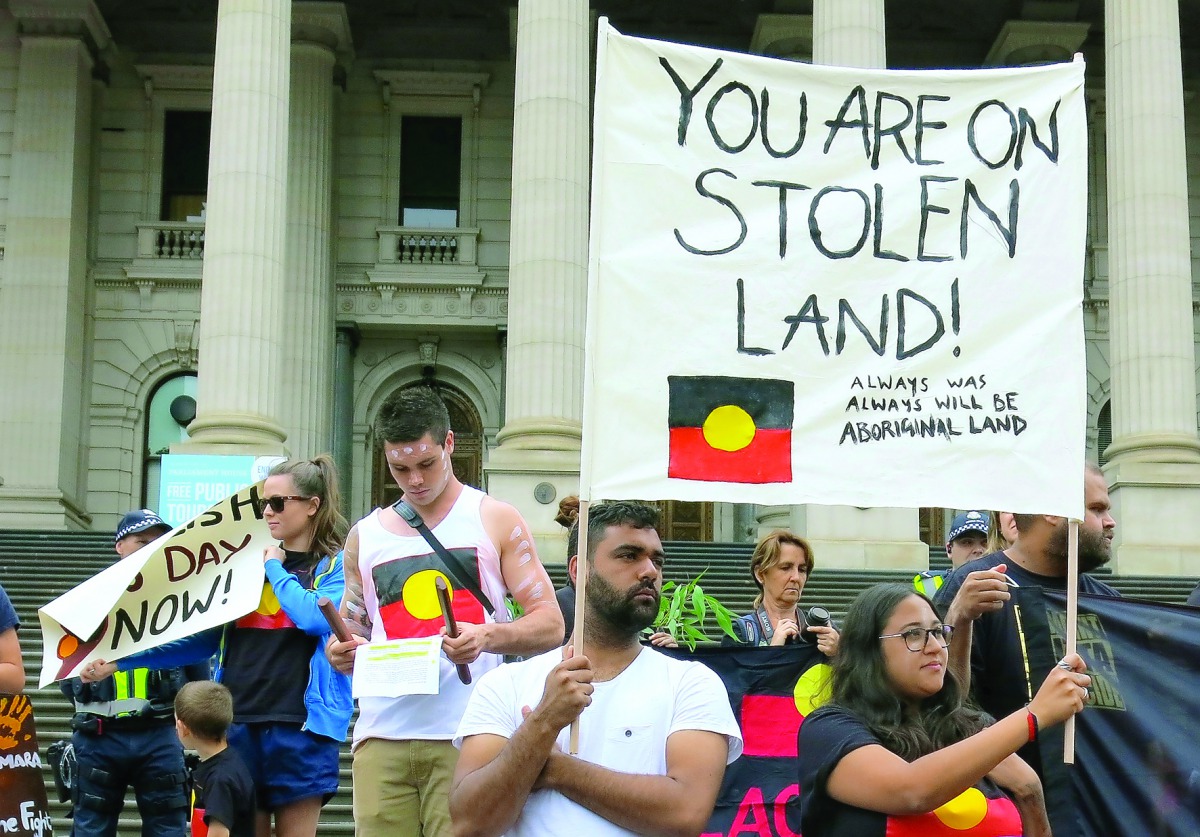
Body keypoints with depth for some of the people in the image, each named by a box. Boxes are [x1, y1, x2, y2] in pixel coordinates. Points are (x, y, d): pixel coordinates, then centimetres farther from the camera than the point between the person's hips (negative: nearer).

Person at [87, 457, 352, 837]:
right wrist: (121, 659, 11)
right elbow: (203, 640, 17)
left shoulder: (338, 565, 1)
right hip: (237, 723, 5)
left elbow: (314, 617, -19)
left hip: (298, 727, -4)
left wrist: (275, 568, -2)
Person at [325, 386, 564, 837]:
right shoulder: (364, 537, 16)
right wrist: (340, 652, 0)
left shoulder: (495, 520, 7)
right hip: (382, 735, 3)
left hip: (465, 735, -3)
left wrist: (488, 636, -17)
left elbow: (550, 626, 2)